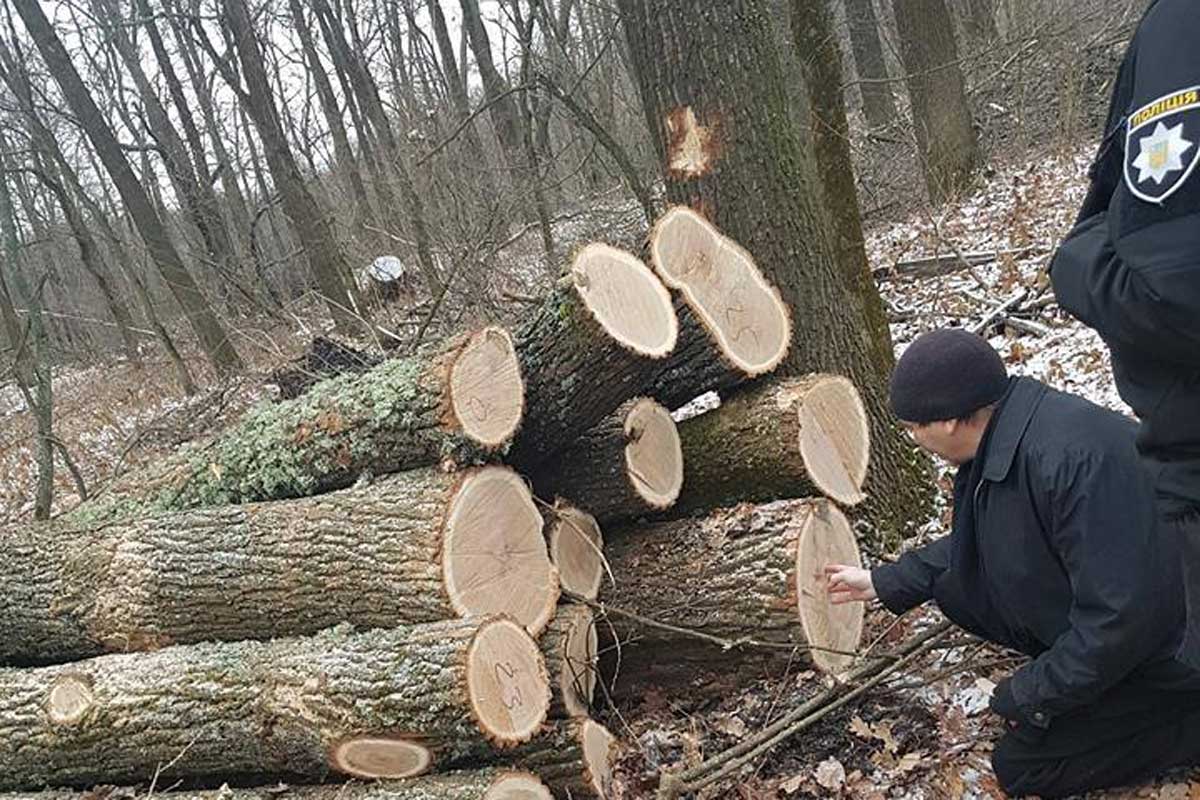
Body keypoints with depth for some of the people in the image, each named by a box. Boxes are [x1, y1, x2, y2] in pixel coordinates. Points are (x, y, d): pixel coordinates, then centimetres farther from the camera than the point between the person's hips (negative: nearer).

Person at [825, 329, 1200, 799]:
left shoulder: (1073, 459, -35)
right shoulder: (1000, 441, -5)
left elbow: (1121, 617, -32)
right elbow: (969, 545, 13)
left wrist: (1032, 695, -20)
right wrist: (883, 583, 15)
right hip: (1103, 612, 8)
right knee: (956, 586, 1)